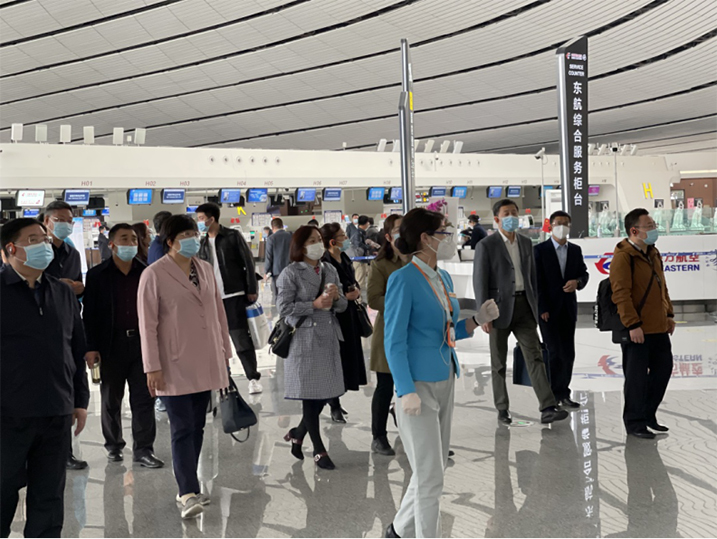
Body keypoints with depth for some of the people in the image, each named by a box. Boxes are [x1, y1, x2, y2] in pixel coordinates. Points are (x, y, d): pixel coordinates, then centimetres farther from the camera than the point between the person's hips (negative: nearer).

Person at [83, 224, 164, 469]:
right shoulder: (97, 275, 0)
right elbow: (89, 313, -2)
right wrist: (91, 347, -7)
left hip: (141, 342, 2)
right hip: (112, 345, -1)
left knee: (144, 398, 1)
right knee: (111, 398, 11)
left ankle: (143, 449, 9)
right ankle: (114, 445, 26)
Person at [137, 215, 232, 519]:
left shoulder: (205, 269, 10)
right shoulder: (154, 275, -7)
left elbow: (218, 311, 15)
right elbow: (147, 325, -8)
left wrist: (225, 351, 14)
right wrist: (152, 367, -11)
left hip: (206, 363, 6)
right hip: (175, 366, -6)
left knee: (197, 428, 11)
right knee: (183, 430, -8)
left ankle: (188, 489, 22)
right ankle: (188, 494, -6)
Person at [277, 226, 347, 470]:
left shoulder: (330, 270, 13)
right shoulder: (291, 273, -5)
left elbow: (343, 305, 15)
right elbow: (284, 308, -11)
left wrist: (336, 298, -7)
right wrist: (315, 304, -16)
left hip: (329, 338, 6)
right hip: (304, 338, -6)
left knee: (326, 393, 8)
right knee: (310, 395, -1)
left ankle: (297, 434, 30)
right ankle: (319, 451, 10)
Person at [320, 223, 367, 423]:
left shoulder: (345, 259, 8)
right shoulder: (324, 263, -18)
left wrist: (356, 290, 0)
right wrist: (345, 296, -18)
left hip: (349, 315, 8)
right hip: (334, 317, -8)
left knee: (348, 355, 12)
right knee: (336, 357, -2)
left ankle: (334, 400, 26)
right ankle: (334, 407, 10)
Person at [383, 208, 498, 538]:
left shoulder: (444, 278, 10)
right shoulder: (403, 280, -13)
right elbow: (394, 341, -15)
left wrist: (478, 319, 1)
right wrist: (407, 391, -20)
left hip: (445, 383, 8)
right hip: (418, 384, -8)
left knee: (435, 469, 18)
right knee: (430, 476, -1)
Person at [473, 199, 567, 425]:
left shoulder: (526, 243, 11)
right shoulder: (486, 245, -6)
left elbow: (531, 276, 16)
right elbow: (480, 281, -9)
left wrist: (535, 306, 13)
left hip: (523, 306, 4)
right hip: (500, 308, -4)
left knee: (535, 356, -4)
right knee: (499, 362, 6)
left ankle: (547, 408, -7)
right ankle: (502, 408, 18)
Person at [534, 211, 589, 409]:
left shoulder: (575, 250, 11)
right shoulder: (540, 250, -4)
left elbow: (584, 273, 15)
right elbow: (537, 281, -8)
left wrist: (578, 282, -9)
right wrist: (542, 309, -13)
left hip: (568, 309, 5)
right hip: (548, 309, -5)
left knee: (568, 354, 7)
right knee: (555, 353, -5)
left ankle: (562, 394, 17)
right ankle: (553, 396, 6)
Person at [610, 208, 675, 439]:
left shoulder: (653, 253, 13)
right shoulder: (623, 257, -15)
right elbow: (621, 294, -20)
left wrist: (669, 314, 18)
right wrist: (633, 324, -22)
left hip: (659, 328, 9)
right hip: (637, 330, -9)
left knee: (663, 369, 16)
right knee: (637, 376, -1)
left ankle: (648, 414, 31)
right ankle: (634, 422, 12)